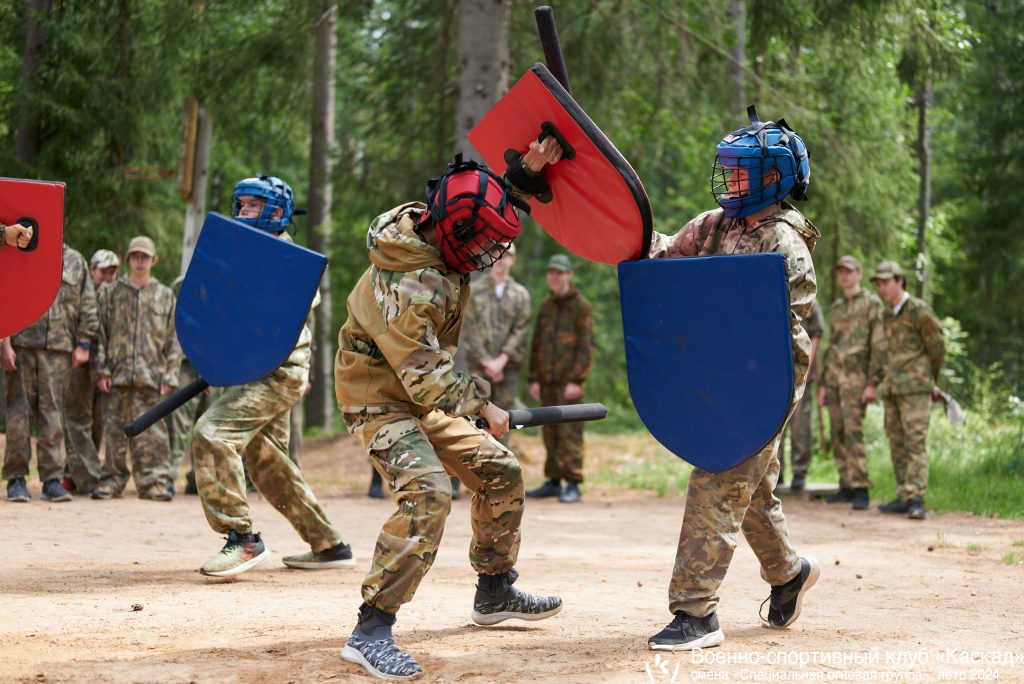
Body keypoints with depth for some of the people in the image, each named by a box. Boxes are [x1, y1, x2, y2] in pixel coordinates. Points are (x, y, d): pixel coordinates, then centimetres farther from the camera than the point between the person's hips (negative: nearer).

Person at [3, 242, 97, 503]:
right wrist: (5, 344, -8)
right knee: (19, 412, 0)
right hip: (21, 346, -1)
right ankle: (16, 478, 5)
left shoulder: (76, 262, 12)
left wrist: (83, 344, 4)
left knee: (52, 413, -1)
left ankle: (52, 479, 1)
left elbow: (88, 306, 13)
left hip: (58, 348, 1)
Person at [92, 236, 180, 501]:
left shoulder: (165, 295, 11)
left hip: (151, 376, 0)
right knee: (115, 429, 1)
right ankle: (112, 479, 7)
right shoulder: (113, 292, 10)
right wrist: (102, 369, -1)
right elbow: (102, 333, 8)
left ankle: (152, 481, 1)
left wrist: (170, 376, 1)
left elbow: (174, 340, 9)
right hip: (118, 374, 0)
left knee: (152, 432, -3)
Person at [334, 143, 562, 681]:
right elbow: (425, 376, -29)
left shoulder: (437, 231, -6)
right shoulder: (405, 285, -31)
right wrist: (482, 405, -19)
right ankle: (370, 632, -25)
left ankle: (494, 592, 30)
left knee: (501, 475, 12)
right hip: (382, 399, -9)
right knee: (426, 495, -28)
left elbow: (493, 199, 13)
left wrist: (528, 169, -6)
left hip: (426, 397, 9)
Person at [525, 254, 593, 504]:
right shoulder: (545, 307, 15)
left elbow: (585, 346, -9)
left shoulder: (582, 307, -3)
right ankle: (553, 481, 13)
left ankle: (573, 485, -8)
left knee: (570, 432, -8)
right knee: (550, 433, 8)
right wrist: (534, 379, 10)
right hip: (547, 380, 6)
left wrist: (576, 380, -15)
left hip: (569, 381, -6)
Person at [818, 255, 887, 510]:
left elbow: (879, 345, -8)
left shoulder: (871, 303, -3)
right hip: (833, 376, 7)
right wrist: (823, 384, 16)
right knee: (837, 434, 5)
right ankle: (846, 486, 10)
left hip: (855, 377, -7)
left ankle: (861, 490, -15)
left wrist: (873, 383, -15)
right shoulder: (837, 307, 18)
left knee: (853, 431, -15)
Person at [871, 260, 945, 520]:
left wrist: (929, 382, 9)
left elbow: (937, 348, -4)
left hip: (915, 389, -8)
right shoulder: (888, 315, 14)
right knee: (897, 445, 7)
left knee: (915, 442, -13)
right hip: (892, 389, 8)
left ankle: (916, 500, -17)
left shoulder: (919, 311, -9)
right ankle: (904, 498, 12)